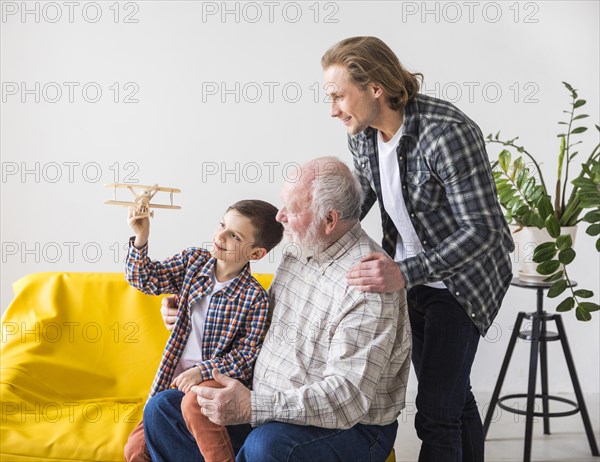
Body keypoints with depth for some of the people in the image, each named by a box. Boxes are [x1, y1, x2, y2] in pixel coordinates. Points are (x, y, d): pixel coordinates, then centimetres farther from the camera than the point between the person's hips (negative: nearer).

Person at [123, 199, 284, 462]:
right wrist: (141, 238, -20)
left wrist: (203, 371, -24)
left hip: (220, 380, -5)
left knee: (193, 402, -37)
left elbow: (246, 356, -13)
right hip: (179, 380, 5)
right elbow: (146, 280, -4)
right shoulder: (193, 260, -1)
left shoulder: (254, 298, -15)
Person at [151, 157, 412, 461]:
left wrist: (252, 408, -37)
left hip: (349, 426, -8)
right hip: (269, 406, 8)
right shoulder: (298, 249, 3)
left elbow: (348, 396, -29)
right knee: (161, 410, 0)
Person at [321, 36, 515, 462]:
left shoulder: (447, 133, -28)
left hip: (461, 279, -7)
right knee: (453, 395, 21)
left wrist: (406, 274, -38)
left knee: (436, 413, -7)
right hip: (409, 275, 7)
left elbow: (482, 230, -29)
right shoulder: (362, 134, -5)